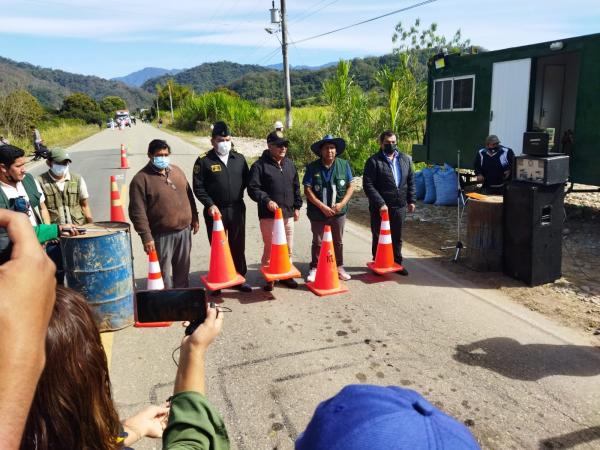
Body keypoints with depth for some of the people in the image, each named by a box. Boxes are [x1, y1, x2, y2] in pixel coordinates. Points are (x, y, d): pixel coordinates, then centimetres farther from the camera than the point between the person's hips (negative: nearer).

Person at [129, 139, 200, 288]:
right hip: (161, 235, -6)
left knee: (182, 270, 18)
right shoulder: (141, 179, -11)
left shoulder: (177, 171, 9)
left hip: (184, 230, 6)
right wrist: (146, 237, -19)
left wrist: (194, 218, 16)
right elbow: (138, 212, -15)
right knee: (163, 273, 3)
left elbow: (189, 196, 18)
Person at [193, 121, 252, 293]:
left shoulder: (239, 158, 6)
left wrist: (238, 195, 3)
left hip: (237, 209, 3)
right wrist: (210, 204, -14)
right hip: (215, 210, -3)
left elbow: (246, 180, 14)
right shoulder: (204, 161, -5)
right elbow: (198, 187, -6)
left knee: (238, 246, 12)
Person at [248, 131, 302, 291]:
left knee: (288, 248, 13)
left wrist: (297, 207, 15)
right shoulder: (260, 165, -7)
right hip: (269, 215, -6)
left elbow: (296, 187, 19)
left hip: (288, 214, 6)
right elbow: (253, 188, -12)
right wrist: (266, 200, -24)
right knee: (270, 248, 1)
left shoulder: (289, 164, 12)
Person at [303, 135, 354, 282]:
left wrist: (342, 204, -12)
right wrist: (322, 206, -16)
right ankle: (314, 269, 21)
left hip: (338, 212, 2)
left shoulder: (344, 165, -1)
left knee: (338, 241, 14)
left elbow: (350, 187, 1)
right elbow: (307, 190, -9)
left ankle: (339, 267, 27)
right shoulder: (312, 167, -6)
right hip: (318, 213, -1)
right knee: (317, 242, 9)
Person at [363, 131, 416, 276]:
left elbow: (411, 181, 15)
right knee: (379, 237, 7)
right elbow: (368, 185, -15)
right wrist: (380, 204, -20)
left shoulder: (405, 159, 10)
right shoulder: (374, 161, -8)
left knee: (397, 237, 16)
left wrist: (412, 200, 8)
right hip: (380, 207, -4)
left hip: (399, 206, 5)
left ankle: (397, 263, 29)